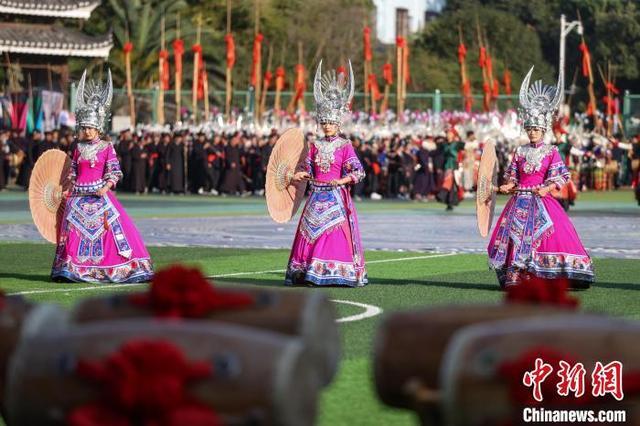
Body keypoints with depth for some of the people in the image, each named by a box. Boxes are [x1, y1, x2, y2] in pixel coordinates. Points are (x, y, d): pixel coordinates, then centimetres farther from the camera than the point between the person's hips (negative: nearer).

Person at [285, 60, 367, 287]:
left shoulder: (345, 146, -2)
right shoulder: (315, 146, 10)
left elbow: (358, 172, -7)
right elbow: (309, 170, 12)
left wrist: (342, 180, -20)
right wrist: (300, 175, -8)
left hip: (336, 196, -4)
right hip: (317, 196, 4)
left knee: (336, 233, -7)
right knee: (311, 233, 1)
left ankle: (338, 273, -4)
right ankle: (307, 272, 5)